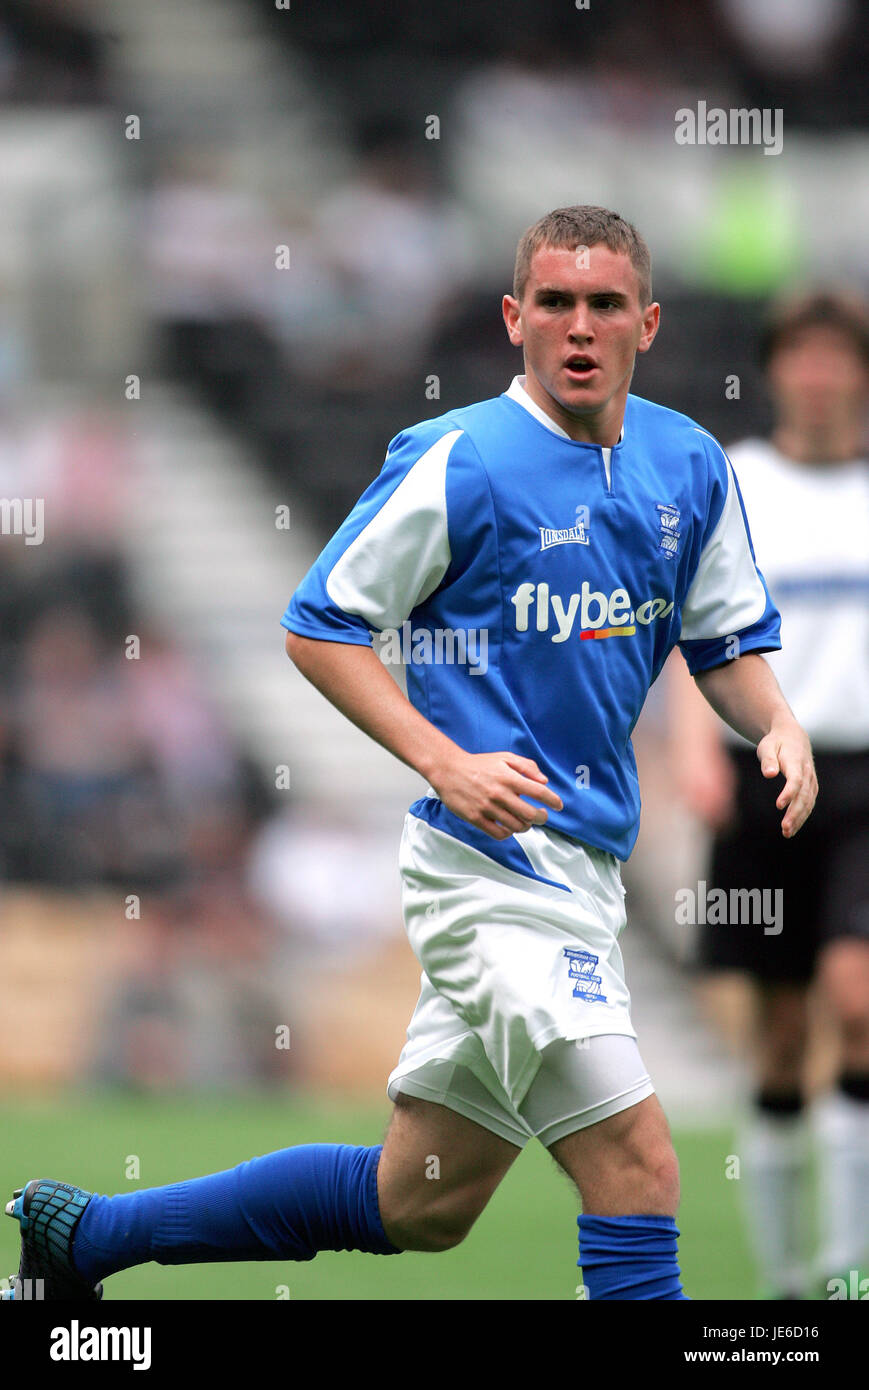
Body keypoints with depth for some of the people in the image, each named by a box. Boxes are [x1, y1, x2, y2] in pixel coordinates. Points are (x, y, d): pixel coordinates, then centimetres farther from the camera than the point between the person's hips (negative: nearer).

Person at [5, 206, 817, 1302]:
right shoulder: (459, 461, -11)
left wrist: (779, 726, -4)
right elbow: (319, 627, -5)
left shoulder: (690, 467, 7)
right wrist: (447, 762, -18)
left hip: (579, 871, 8)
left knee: (417, 1206, 14)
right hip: (493, 856, -8)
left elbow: (728, 643, 19)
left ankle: (88, 1231, 28)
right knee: (636, 1169, -17)